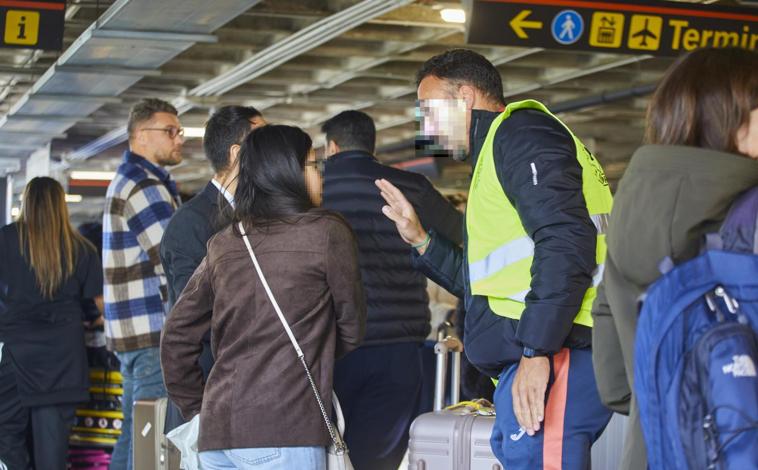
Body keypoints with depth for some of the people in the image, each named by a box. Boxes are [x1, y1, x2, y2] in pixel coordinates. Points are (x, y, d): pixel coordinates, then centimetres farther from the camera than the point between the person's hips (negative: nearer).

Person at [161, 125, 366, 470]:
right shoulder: (327, 233, -1)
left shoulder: (223, 244, 13)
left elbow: (176, 337, 15)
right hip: (285, 428, -6)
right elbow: (352, 328, 8)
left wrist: (194, 408, 24)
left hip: (217, 430, 6)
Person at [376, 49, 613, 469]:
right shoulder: (496, 151, 31)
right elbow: (490, 284, 36)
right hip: (532, 359, 11)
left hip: (556, 355, -11)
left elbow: (566, 239, -18)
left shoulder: (520, 131, -2)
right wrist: (421, 240, 30)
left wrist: (536, 351, -22)